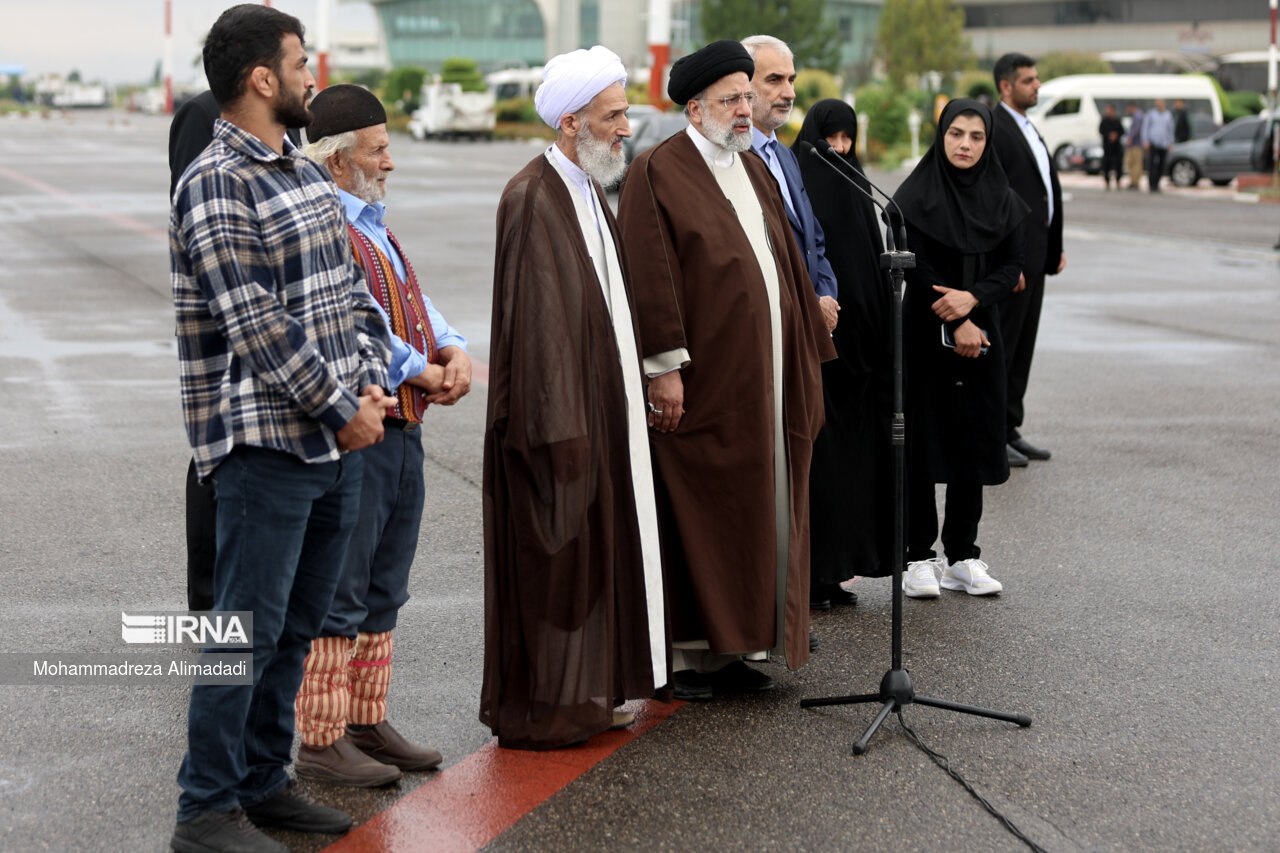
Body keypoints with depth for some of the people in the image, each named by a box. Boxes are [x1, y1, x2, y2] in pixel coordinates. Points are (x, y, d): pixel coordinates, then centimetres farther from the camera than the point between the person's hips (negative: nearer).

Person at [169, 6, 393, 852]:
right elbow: (254, 323, -19)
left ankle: (264, 781, 26)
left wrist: (373, 383, 1)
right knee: (249, 629, -4)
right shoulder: (216, 184, -13)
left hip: (338, 438, 8)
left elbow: (352, 290, 17)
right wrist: (341, 408, -14)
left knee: (297, 627, 15)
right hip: (266, 442, -8)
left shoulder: (309, 174, 14)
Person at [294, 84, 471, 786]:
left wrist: (452, 349, -1)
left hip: (401, 429, 10)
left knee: (381, 592, 16)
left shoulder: (372, 223, 19)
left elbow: (411, 303, 18)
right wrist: (421, 372, -15)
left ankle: (367, 725, 26)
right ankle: (322, 741, 3)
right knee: (338, 594, -4)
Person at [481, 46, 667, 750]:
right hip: (558, 414, -10)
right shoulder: (532, 199, -17)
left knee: (596, 547, 14)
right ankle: (537, 712, 6)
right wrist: (560, 428, -23)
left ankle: (587, 695, 23)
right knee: (553, 559, -3)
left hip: (602, 409, 10)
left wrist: (621, 404, 16)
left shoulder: (589, 190, 13)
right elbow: (536, 318, -21)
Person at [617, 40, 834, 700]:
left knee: (755, 509, 10)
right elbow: (651, 277, -14)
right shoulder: (658, 173, -8)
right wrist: (665, 366, -19)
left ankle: (731, 645, 18)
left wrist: (803, 352, 16)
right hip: (703, 381, -8)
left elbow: (785, 264, 19)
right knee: (697, 512, -2)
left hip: (764, 374, 8)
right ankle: (686, 653, 6)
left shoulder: (754, 169, 17)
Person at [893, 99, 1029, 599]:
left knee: (974, 442, 5)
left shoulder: (1002, 200, 6)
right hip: (926, 331, -3)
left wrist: (972, 298, -16)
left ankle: (962, 556, 13)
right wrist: (955, 325, -14)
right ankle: (918, 557, 5)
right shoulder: (916, 195, -5)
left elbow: (1012, 266, 1)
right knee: (923, 442, -1)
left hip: (981, 331, 4)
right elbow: (917, 267, -10)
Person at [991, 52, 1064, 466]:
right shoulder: (993, 130, -14)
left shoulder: (1028, 129, 18)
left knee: (1023, 344, 12)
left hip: (1034, 255, 10)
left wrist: (1055, 247, 16)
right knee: (1000, 344, -5)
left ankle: (1009, 428, 18)